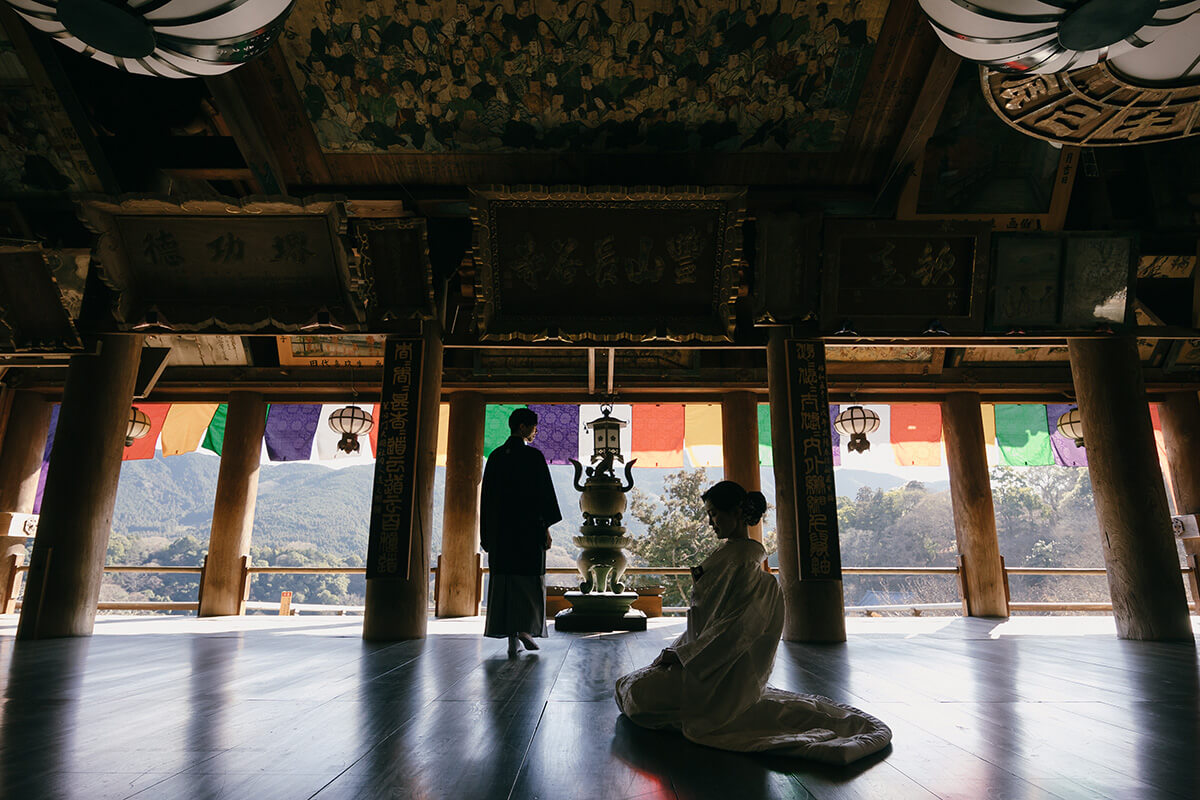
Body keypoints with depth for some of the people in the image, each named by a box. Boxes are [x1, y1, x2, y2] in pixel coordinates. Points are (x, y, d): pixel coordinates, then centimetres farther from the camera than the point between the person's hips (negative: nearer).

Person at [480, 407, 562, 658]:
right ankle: (524, 628, -3)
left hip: (500, 529, 5)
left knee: (504, 579, 7)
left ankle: (511, 637, 8)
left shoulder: (495, 456, 9)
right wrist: (546, 528, -4)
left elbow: (487, 495, 10)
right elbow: (544, 493, -10)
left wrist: (488, 534, 15)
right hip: (529, 527, -5)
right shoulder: (533, 456, -7)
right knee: (528, 578, 6)